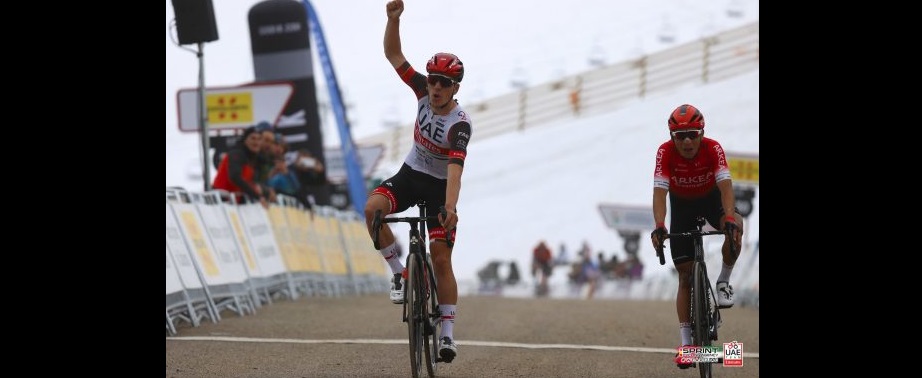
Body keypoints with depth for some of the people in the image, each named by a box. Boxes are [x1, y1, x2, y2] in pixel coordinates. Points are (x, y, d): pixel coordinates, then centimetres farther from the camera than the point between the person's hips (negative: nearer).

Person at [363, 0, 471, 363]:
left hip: (438, 187, -4)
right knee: (372, 208, -28)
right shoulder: (424, 91, -11)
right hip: (410, 174, 4)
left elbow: (455, 167, -39)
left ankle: (447, 334, -3)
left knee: (441, 259, -8)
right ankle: (400, 272, -12)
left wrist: (450, 207, -53)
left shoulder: (460, 124, -26)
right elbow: (393, 54, -10)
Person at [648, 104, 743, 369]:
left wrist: (730, 218, -54)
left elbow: (725, 186, -37)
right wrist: (659, 226, -52)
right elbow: (659, 192, -36)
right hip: (682, 205, 0)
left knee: (735, 228, -35)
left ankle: (723, 282, -12)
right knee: (686, 277, -4)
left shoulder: (713, 149, -28)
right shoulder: (665, 152, -28)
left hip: (711, 198, 0)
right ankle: (686, 343, 1)